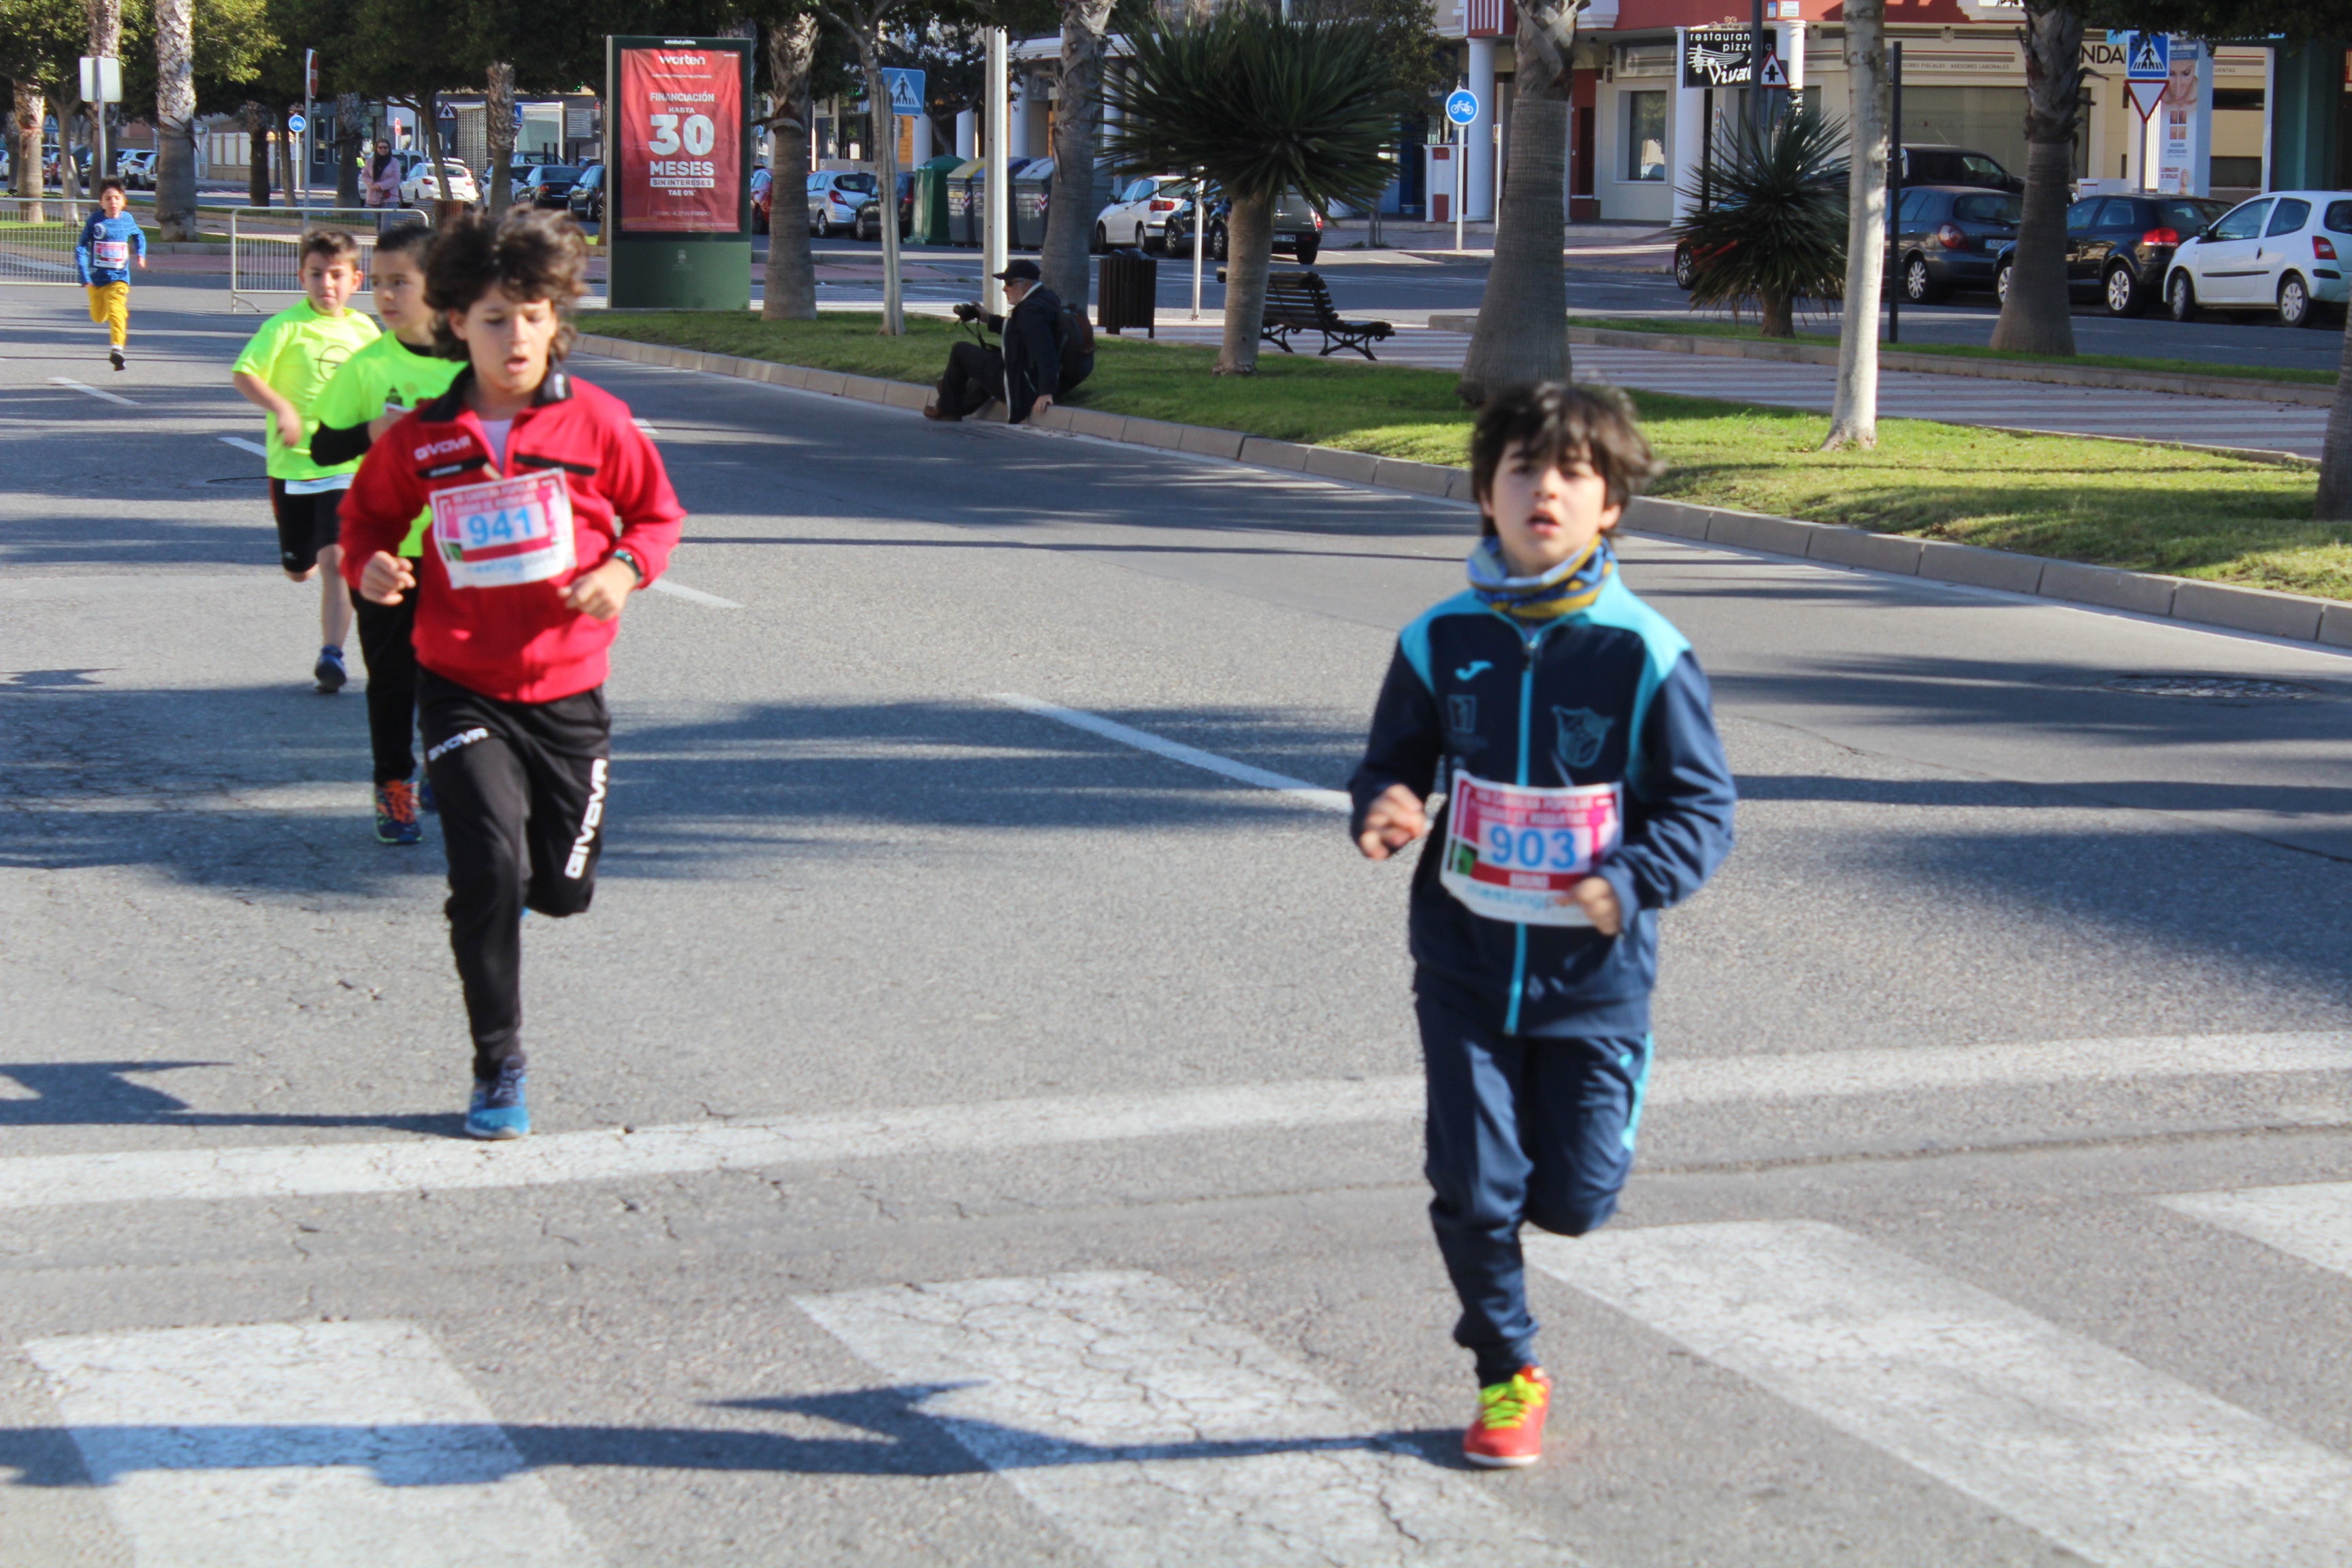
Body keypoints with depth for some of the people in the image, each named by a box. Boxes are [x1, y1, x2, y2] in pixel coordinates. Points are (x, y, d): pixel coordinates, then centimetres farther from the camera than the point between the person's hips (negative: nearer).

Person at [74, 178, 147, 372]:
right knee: (98, 317, 17)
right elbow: (81, 249, -9)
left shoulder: (127, 221, -3)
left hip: (118, 278, -1)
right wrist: (84, 276, -16)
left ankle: (117, 347, -27)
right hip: (97, 278, 1)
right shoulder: (95, 221, -10)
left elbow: (139, 236, 21)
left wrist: (140, 254, 3)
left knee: (116, 312, -22)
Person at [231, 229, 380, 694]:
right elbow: (244, 374, -17)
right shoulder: (287, 326, -8)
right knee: (299, 569, 11)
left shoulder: (364, 330, 6)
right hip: (292, 464, -1)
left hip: (346, 466, 1)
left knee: (336, 559, -15)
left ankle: (332, 653, -14)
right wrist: (280, 408, -29)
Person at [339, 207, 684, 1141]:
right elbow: (369, 514, 13)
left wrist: (625, 568, -12)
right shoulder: (420, 439, -3)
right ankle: (498, 1069, -1)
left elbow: (657, 512, 7)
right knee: (488, 870, -16)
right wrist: (369, 567, -8)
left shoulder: (594, 422, -4)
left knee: (564, 888, 6)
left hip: (567, 689, 1)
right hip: (463, 688, -1)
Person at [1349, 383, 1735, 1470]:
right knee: (1473, 1188, 1)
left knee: (1574, 1198, 2)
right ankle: (1508, 1377, 23)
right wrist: (1384, 813, -13)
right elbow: (1392, 765, 11)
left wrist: (1632, 882, -23)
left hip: (1591, 973, -1)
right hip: (1465, 961, 2)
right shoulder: (1441, 643, -1)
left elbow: (1701, 808, -4)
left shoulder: (1646, 656, -8)